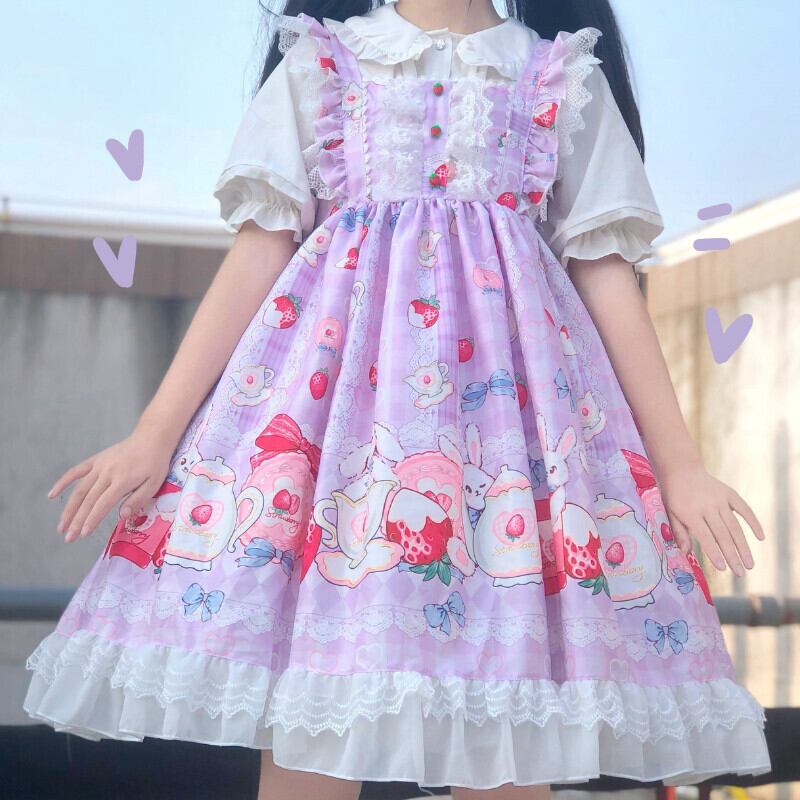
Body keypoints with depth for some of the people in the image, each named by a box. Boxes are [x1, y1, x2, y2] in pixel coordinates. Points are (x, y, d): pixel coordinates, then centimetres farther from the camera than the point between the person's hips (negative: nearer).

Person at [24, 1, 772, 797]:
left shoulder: (564, 75, 16)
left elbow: (607, 277, 10)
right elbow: (258, 253, 6)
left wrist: (677, 462, 2)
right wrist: (155, 432, -4)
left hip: (516, 391, 1)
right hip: (337, 375, 0)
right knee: (306, 731, -7)